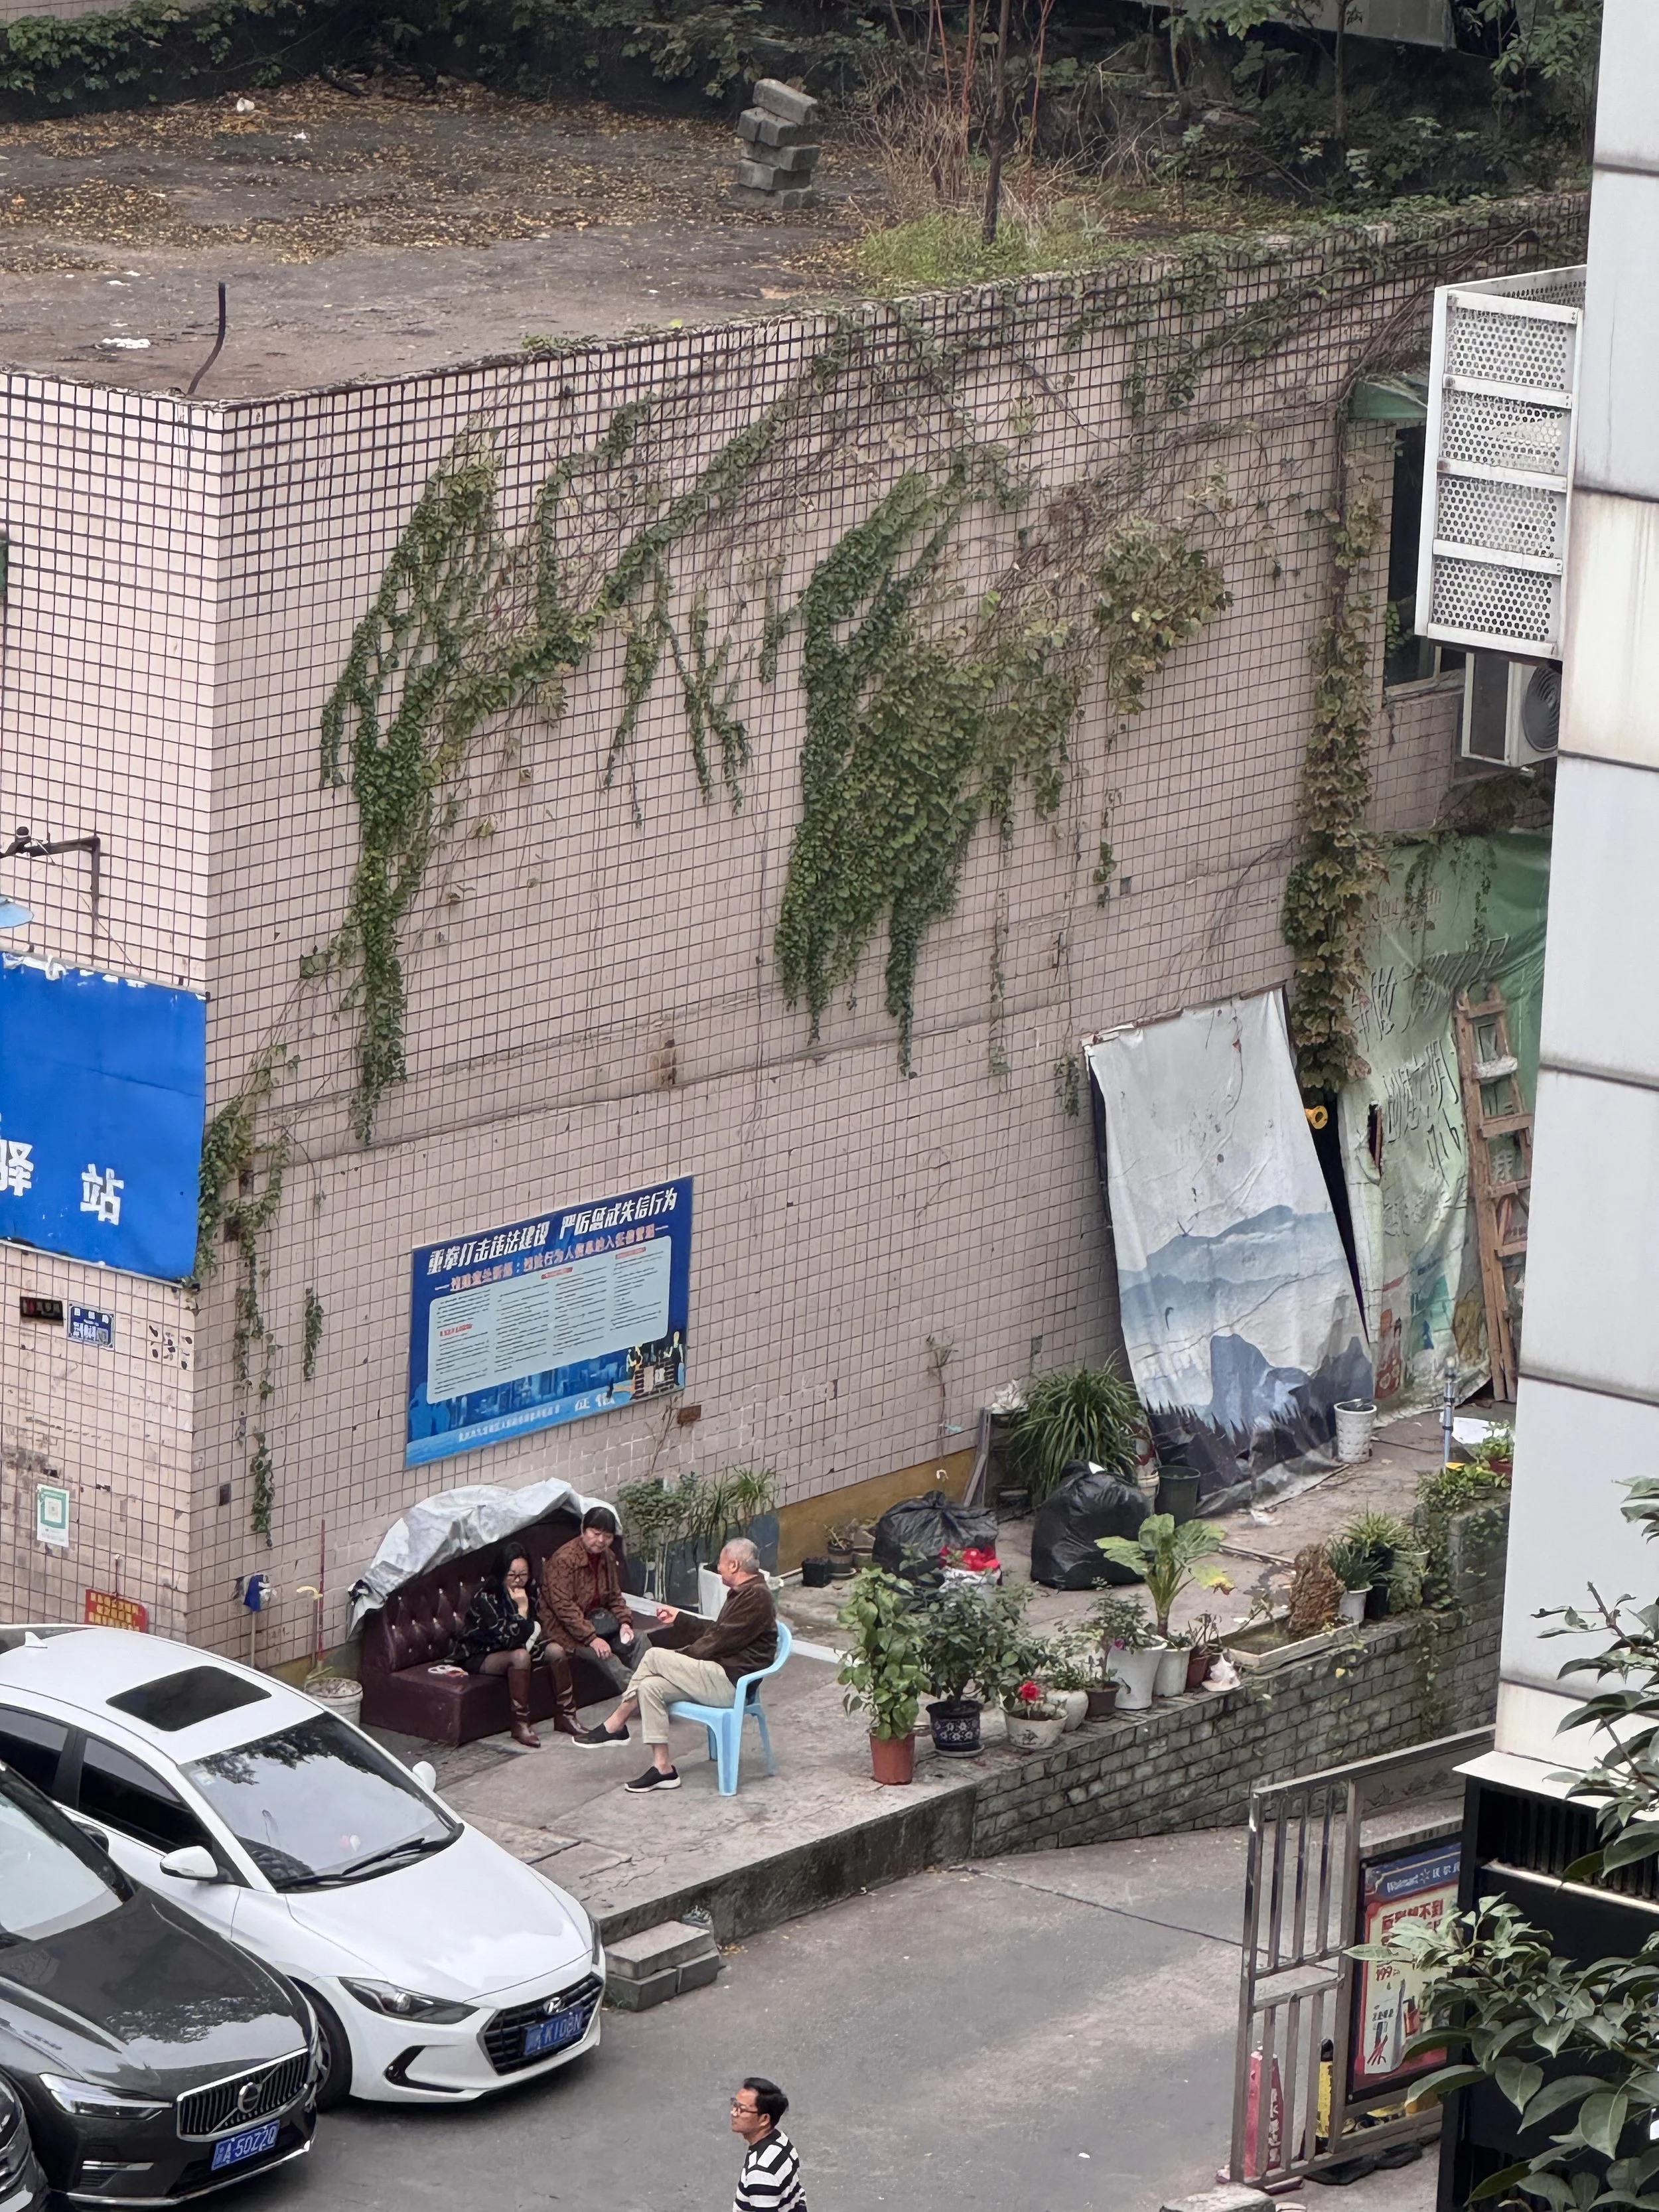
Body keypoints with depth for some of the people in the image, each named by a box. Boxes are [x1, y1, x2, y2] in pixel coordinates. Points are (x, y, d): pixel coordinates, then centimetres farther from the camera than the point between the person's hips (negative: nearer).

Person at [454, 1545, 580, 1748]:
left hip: (508, 1650, 8)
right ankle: (520, 1725, -31)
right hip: (478, 1656, -8)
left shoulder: (525, 1593, -2)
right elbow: (507, 1638, -29)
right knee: (520, 1656, -34)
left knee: (556, 1651, -9)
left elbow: (535, 1630, 8)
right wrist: (521, 1610, -27)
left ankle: (565, 1714, -2)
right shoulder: (486, 1598, -24)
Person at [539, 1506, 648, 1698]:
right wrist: (591, 1638, -29)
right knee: (604, 1655, -30)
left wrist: (624, 1622, -4)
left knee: (639, 1639, -10)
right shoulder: (564, 1559, -19)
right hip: (564, 1629, -8)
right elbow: (563, 1607, -24)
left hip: (596, 1621, 8)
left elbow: (615, 1596, 16)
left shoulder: (607, 1557, 6)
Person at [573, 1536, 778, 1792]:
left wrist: (678, 1658, -8)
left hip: (731, 1682, -10)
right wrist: (679, 1617, 33)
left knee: (655, 1658, -17)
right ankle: (663, 1768, -7)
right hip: (720, 1677, 10)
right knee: (651, 1686, -5)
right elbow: (716, 1631, 29)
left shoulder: (756, 1597, -16)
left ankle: (615, 1726, -5)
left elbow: (721, 1641, -17)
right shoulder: (742, 1593, 18)